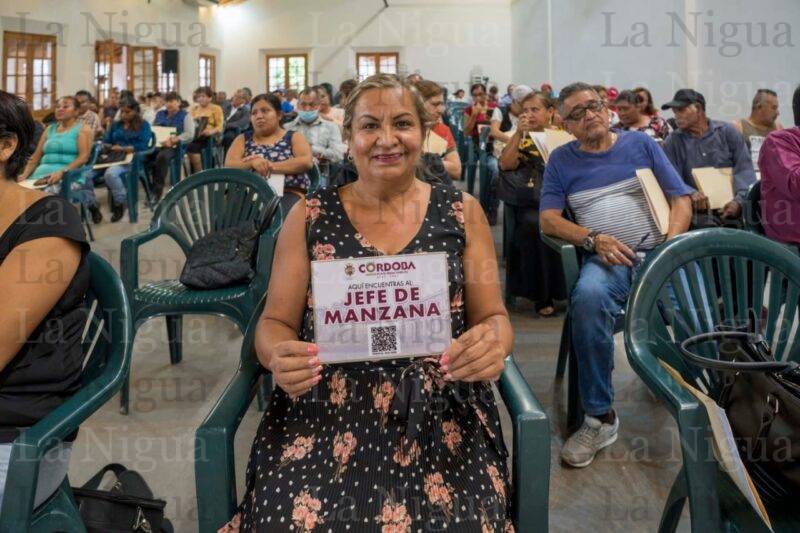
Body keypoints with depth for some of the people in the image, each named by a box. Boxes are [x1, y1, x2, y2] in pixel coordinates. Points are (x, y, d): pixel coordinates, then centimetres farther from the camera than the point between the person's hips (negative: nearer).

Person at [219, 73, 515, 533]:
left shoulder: (461, 211, 6)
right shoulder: (310, 216, 6)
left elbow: (493, 317, 8)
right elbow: (275, 323, 7)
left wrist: (492, 344, -17)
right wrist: (279, 356, -17)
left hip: (438, 413, 0)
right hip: (324, 412, 0)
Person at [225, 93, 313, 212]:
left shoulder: (294, 137, 15)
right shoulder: (243, 139, 21)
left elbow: (307, 161, -4)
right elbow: (229, 165, 6)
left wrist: (271, 165, -10)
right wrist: (252, 162, -13)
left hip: (288, 193, -2)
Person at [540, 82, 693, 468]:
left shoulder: (640, 143, 18)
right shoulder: (562, 160, 17)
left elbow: (681, 198, 13)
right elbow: (548, 219, 7)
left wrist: (672, 242, -8)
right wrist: (593, 240, -11)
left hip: (660, 252, 1)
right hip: (608, 259, -1)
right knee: (588, 297, -37)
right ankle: (600, 416, -25)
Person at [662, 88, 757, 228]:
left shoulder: (727, 131, 8)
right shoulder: (673, 142, 8)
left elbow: (745, 168, 0)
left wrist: (739, 200, -18)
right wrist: (689, 194, -26)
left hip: (731, 206, 2)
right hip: (700, 211, -1)